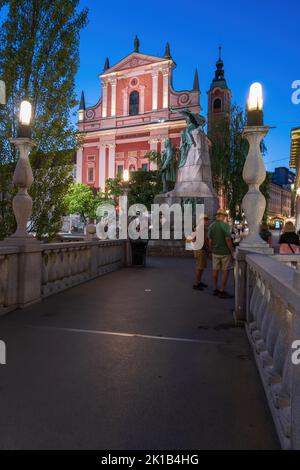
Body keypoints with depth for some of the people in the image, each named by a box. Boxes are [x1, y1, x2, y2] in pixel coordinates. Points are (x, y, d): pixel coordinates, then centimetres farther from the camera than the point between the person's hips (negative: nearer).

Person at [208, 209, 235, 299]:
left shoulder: (211, 226, 3)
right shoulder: (225, 225, -14)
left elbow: (210, 241, 5)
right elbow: (228, 240, -17)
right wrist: (232, 252, -10)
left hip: (215, 252, 6)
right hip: (225, 252, -6)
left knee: (215, 270, 13)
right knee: (225, 271, 3)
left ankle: (215, 289, 21)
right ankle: (222, 292, 5)